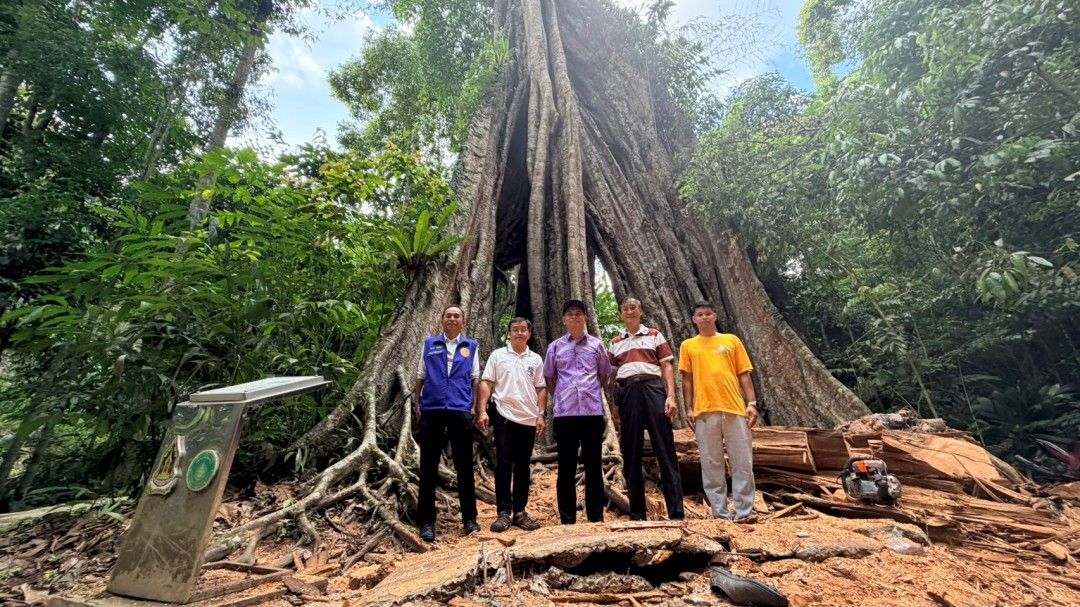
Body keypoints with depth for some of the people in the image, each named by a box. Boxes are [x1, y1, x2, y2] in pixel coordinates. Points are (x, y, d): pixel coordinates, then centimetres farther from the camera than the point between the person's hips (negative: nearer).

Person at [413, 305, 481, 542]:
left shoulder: (471, 347, 10)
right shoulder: (429, 344, 11)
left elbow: (475, 379, 9)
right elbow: (420, 376, 11)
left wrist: (475, 407, 1)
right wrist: (417, 404, 3)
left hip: (461, 411, 0)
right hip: (431, 410, 0)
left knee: (464, 466, 6)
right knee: (428, 467, 5)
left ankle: (469, 518, 20)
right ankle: (426, 521, 16)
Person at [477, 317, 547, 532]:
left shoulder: (536, 359, 9)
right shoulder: (498, 355, 2)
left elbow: (541, 389, 10)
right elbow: (486, 383, 0)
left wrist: (541, 415, 2)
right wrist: (482, 411, -9)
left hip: (528, 418, 3)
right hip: (504, 416, -2)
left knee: (523, 466, 10)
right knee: (503, 464, 1)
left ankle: (519, 512, 19)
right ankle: (504, 512, 10)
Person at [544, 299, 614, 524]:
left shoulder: (597, 345, 6)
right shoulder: (555, 347, 7)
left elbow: (605, 374, 15)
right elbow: (548, 377, 15)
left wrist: (592, 393, 10)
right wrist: (560, 397, 8)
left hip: (593, 411, 0)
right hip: (564, 413, 0)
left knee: (593, 465, 7)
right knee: (566, 466, 6)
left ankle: (596, 517, 18)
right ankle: (567, 519, 16)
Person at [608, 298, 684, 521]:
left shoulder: (655, 335, 14)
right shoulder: (615, 342, 20)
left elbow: (667, 366, 6)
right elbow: (611, 373, 17)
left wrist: (671, 395, -8)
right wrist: (612, 405, 7)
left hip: (652, 387, -2)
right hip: (626, 392, 2)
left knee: (665, 449, -5)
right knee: (631, 454, 3)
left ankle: (677, 513, -1)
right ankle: (637, 515, 12)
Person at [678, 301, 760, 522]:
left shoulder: (732, 341, 13)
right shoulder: (688, 346, 11)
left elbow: (744, 375, 10)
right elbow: (687, 379, 8)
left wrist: (751, 403, 0)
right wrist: (689, 408, 0)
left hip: (735, 408, 1)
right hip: (704, 411, 0)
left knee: (742, 463, 2)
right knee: (711, 464, 3)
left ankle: (744, 511, 11)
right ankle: (720, 513, 12)